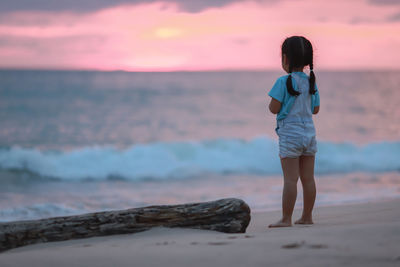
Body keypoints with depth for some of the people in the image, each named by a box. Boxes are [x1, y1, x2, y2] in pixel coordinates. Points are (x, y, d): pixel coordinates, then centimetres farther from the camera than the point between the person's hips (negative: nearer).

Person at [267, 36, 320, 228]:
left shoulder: (284, 82, -13)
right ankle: (307, 216, 15)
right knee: (308, 178, 9)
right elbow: (315, 109, 13)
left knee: (290, 179, -6)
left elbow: (274, 109, -14)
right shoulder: (311, 81, 7)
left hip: (290, 135, -6)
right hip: (309, 132, 6)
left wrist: (272, 103, 7)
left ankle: (286, 218, -5)